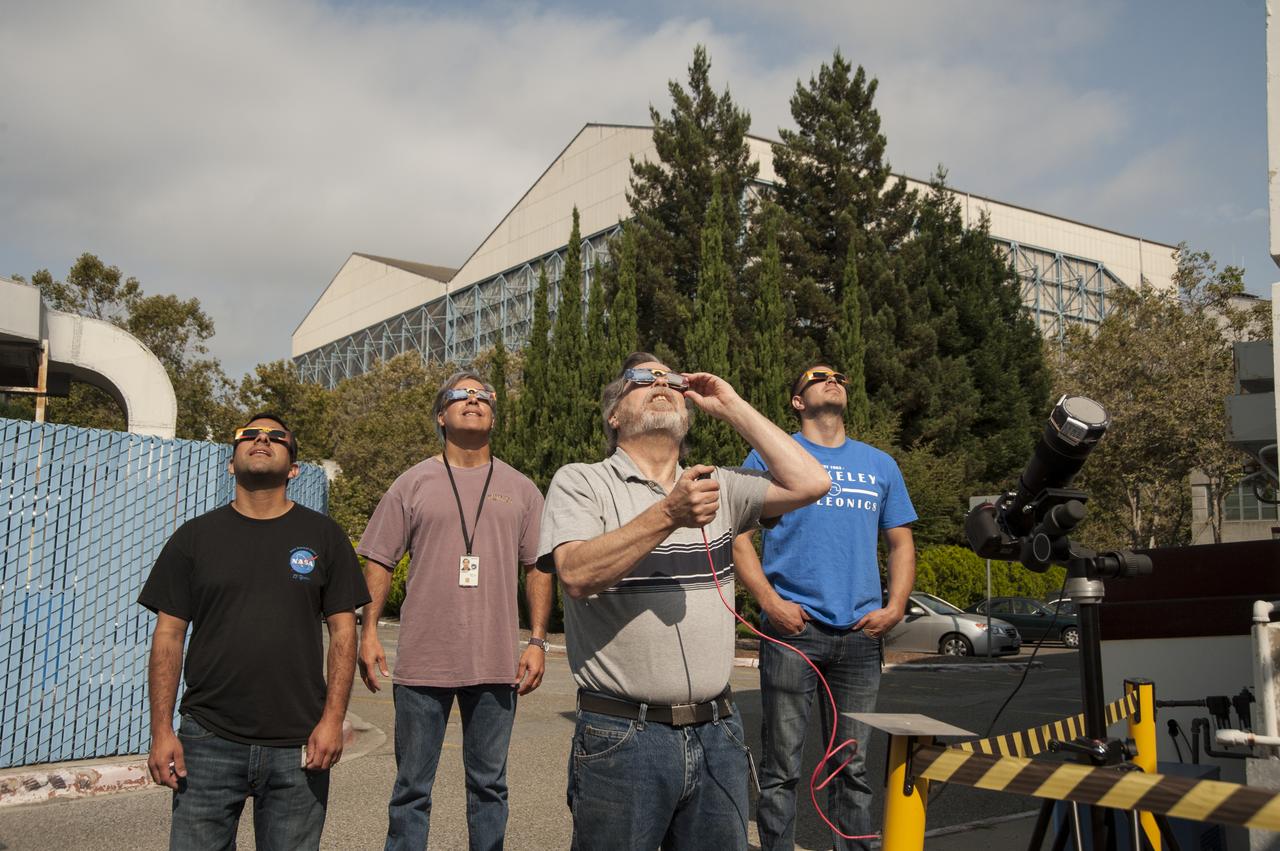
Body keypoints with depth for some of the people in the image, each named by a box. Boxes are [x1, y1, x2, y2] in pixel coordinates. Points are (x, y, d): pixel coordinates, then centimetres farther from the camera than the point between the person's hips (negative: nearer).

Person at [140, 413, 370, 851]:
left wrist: (333, 719, -6)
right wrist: (161, 732, -2)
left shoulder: (323, 536, 5)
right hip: (209, 740, 1)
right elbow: (168, 636, 5)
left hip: (298, 747, 0)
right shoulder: (195, 536, 7)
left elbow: (342, 631, 3)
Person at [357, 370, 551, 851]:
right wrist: (368, 632, -3)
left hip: (496, 665, 1)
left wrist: (537, 641, 0)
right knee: (411, 789, 8)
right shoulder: (413, 484, 5)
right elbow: (379, 562, 5)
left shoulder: (520, 490, 8)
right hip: (422, 662, -1)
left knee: (489, 786, 12)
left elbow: (537, 569, 8)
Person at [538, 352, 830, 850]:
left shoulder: (719, 486, 11)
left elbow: (809, 483, -3)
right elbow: (577, 574, -16)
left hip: (717, 734, 4)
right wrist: (668, 515, -24)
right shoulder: (580, 482, 0)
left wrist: (731, 407, 2)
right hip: (622, 736, -4)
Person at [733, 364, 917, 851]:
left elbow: (901, 543, 18)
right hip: (792, 629, -3)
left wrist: (895, 608, 3)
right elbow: (738, 535, 0)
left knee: (853, 767, 10)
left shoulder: (880, 465, 17)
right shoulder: (772, 455, 5)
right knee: (782, 768, 0)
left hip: (861, 634, 3)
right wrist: (770, 602, -12)